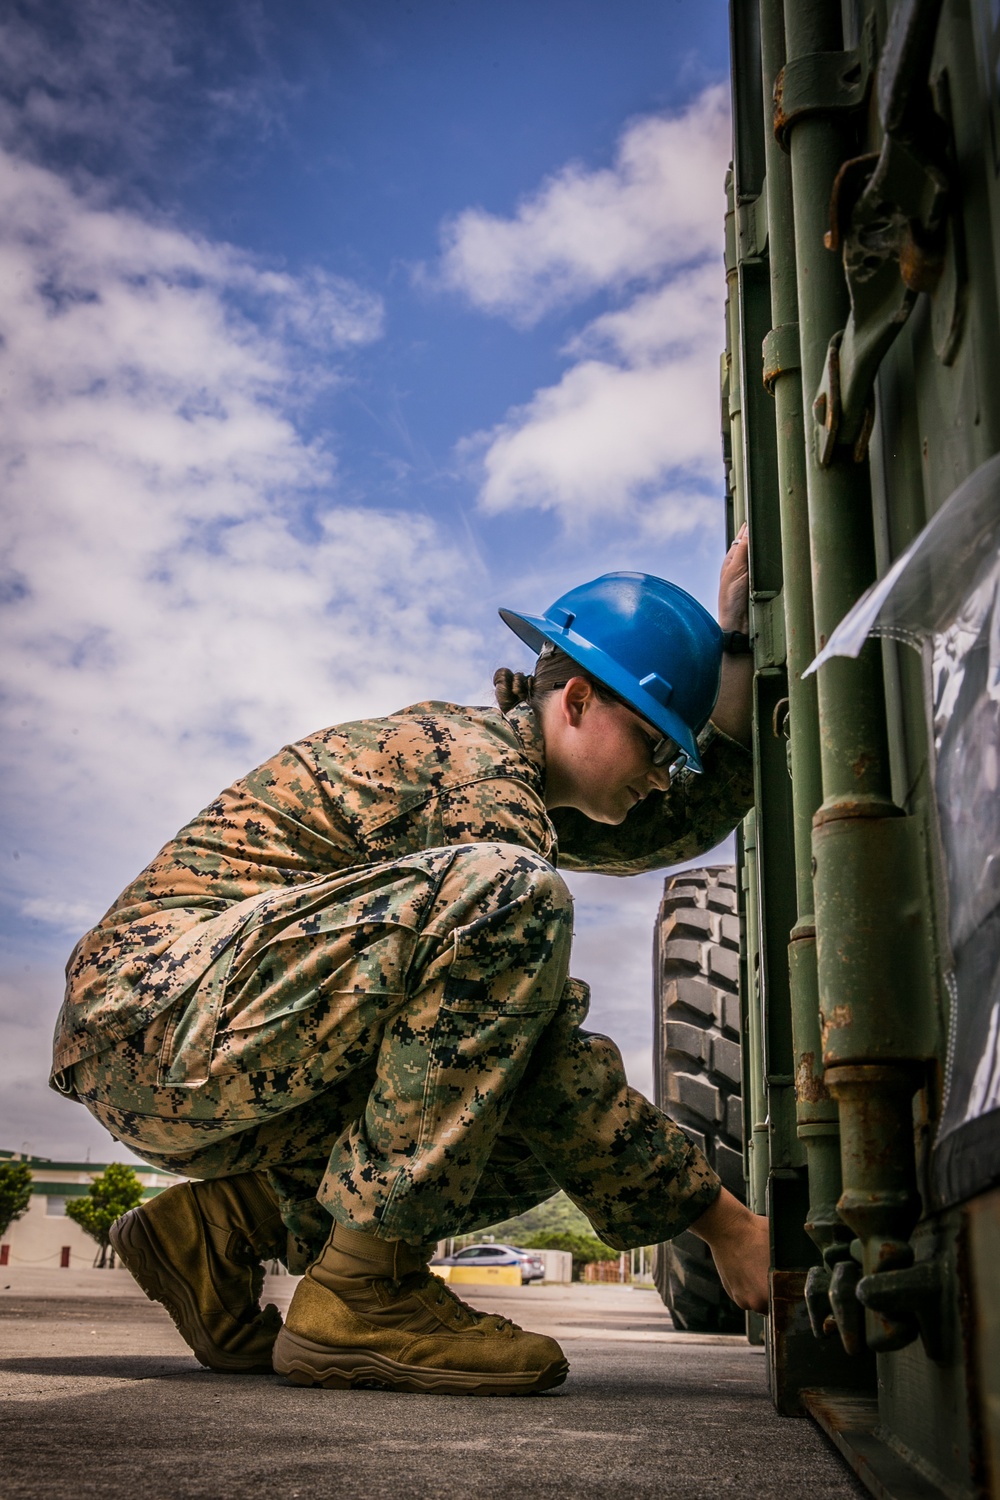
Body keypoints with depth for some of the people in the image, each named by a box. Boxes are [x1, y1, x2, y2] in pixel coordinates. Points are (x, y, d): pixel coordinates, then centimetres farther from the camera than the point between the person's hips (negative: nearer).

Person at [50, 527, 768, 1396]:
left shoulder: (494, 760, 16)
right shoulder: (479, 771, -14)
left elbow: (688, 820, 23)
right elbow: (545, 1064, -18)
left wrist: (739, 641, 13)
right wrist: (724, 1224, -13)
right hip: (153, 1011, -10)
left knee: (552, 1130, 2)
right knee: (509, 897, -28)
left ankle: (220, 1226, 7)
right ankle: (363, 1295, -21)